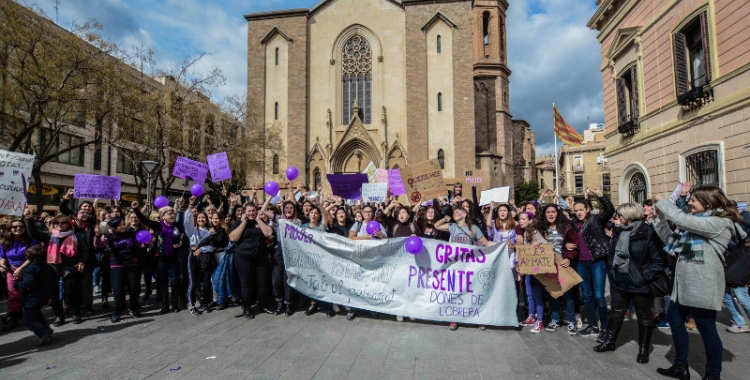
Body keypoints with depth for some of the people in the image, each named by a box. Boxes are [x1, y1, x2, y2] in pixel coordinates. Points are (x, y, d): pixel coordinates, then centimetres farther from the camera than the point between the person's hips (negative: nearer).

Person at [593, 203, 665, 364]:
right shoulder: (618, 231, 5)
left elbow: (660, 261, -17)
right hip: (619, 282, 6)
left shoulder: (648, 232, -16)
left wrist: (644, 277, -20)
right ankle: (610, 341, 34)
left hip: (640, 284, -6)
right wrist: (612, 272, 9)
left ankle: (643, 349, 29)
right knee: (616, 313, 19)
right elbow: (612, 254, 16)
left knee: (644, 317, 13)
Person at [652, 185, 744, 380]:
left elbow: (682, 220, -25)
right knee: (674, 320, 15)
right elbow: (672, 240, 14)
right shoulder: (696, 223, 14)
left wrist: (661, 201, -12)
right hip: (684, 284, 9)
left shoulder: (720, 222, -13)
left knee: (707, 329, 4)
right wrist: (660, 217, 4)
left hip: (702, 287, -9)